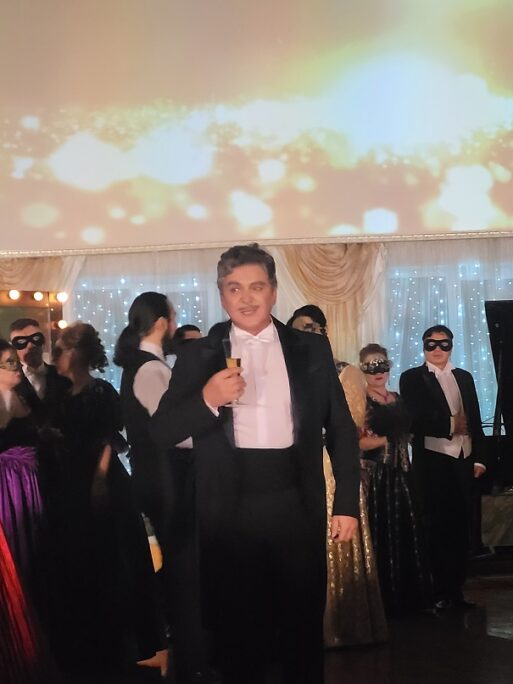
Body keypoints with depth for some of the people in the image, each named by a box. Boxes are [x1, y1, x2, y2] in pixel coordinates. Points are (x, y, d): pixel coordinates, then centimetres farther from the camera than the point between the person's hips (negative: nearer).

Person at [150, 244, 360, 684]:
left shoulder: (311, 349, 7)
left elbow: (342, 429, 8)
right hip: (229, 509, 0)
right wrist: (207, 399, -19)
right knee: (236, 630, 9)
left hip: (297, 503, 1)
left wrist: (347, 503, 2)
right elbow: (162, 433, -2)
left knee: (303, 626, 11)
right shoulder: (199, 356, 4)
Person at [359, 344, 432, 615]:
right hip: (375, 477, -7)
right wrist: (387, 439, -10)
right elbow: (356, 442, -16)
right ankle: (385, 600, 6)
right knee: (381, 536, -3)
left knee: (406, 534, 9)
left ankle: (408, 596, 19)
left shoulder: (397, 399, 14)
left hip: (400, 475, 7)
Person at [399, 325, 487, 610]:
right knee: (437, 528, -2)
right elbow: (415, 420, -10)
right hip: (433, 461, -4)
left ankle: (457, 589, 14)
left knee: (461, 526, 6)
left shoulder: (465, 378, 16)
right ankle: (439, 592, 5)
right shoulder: (412, 378, 1)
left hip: (464, 459, 4)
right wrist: (450, 424, -13)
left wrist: (480, 457, 5)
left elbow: (475, 420, 12)